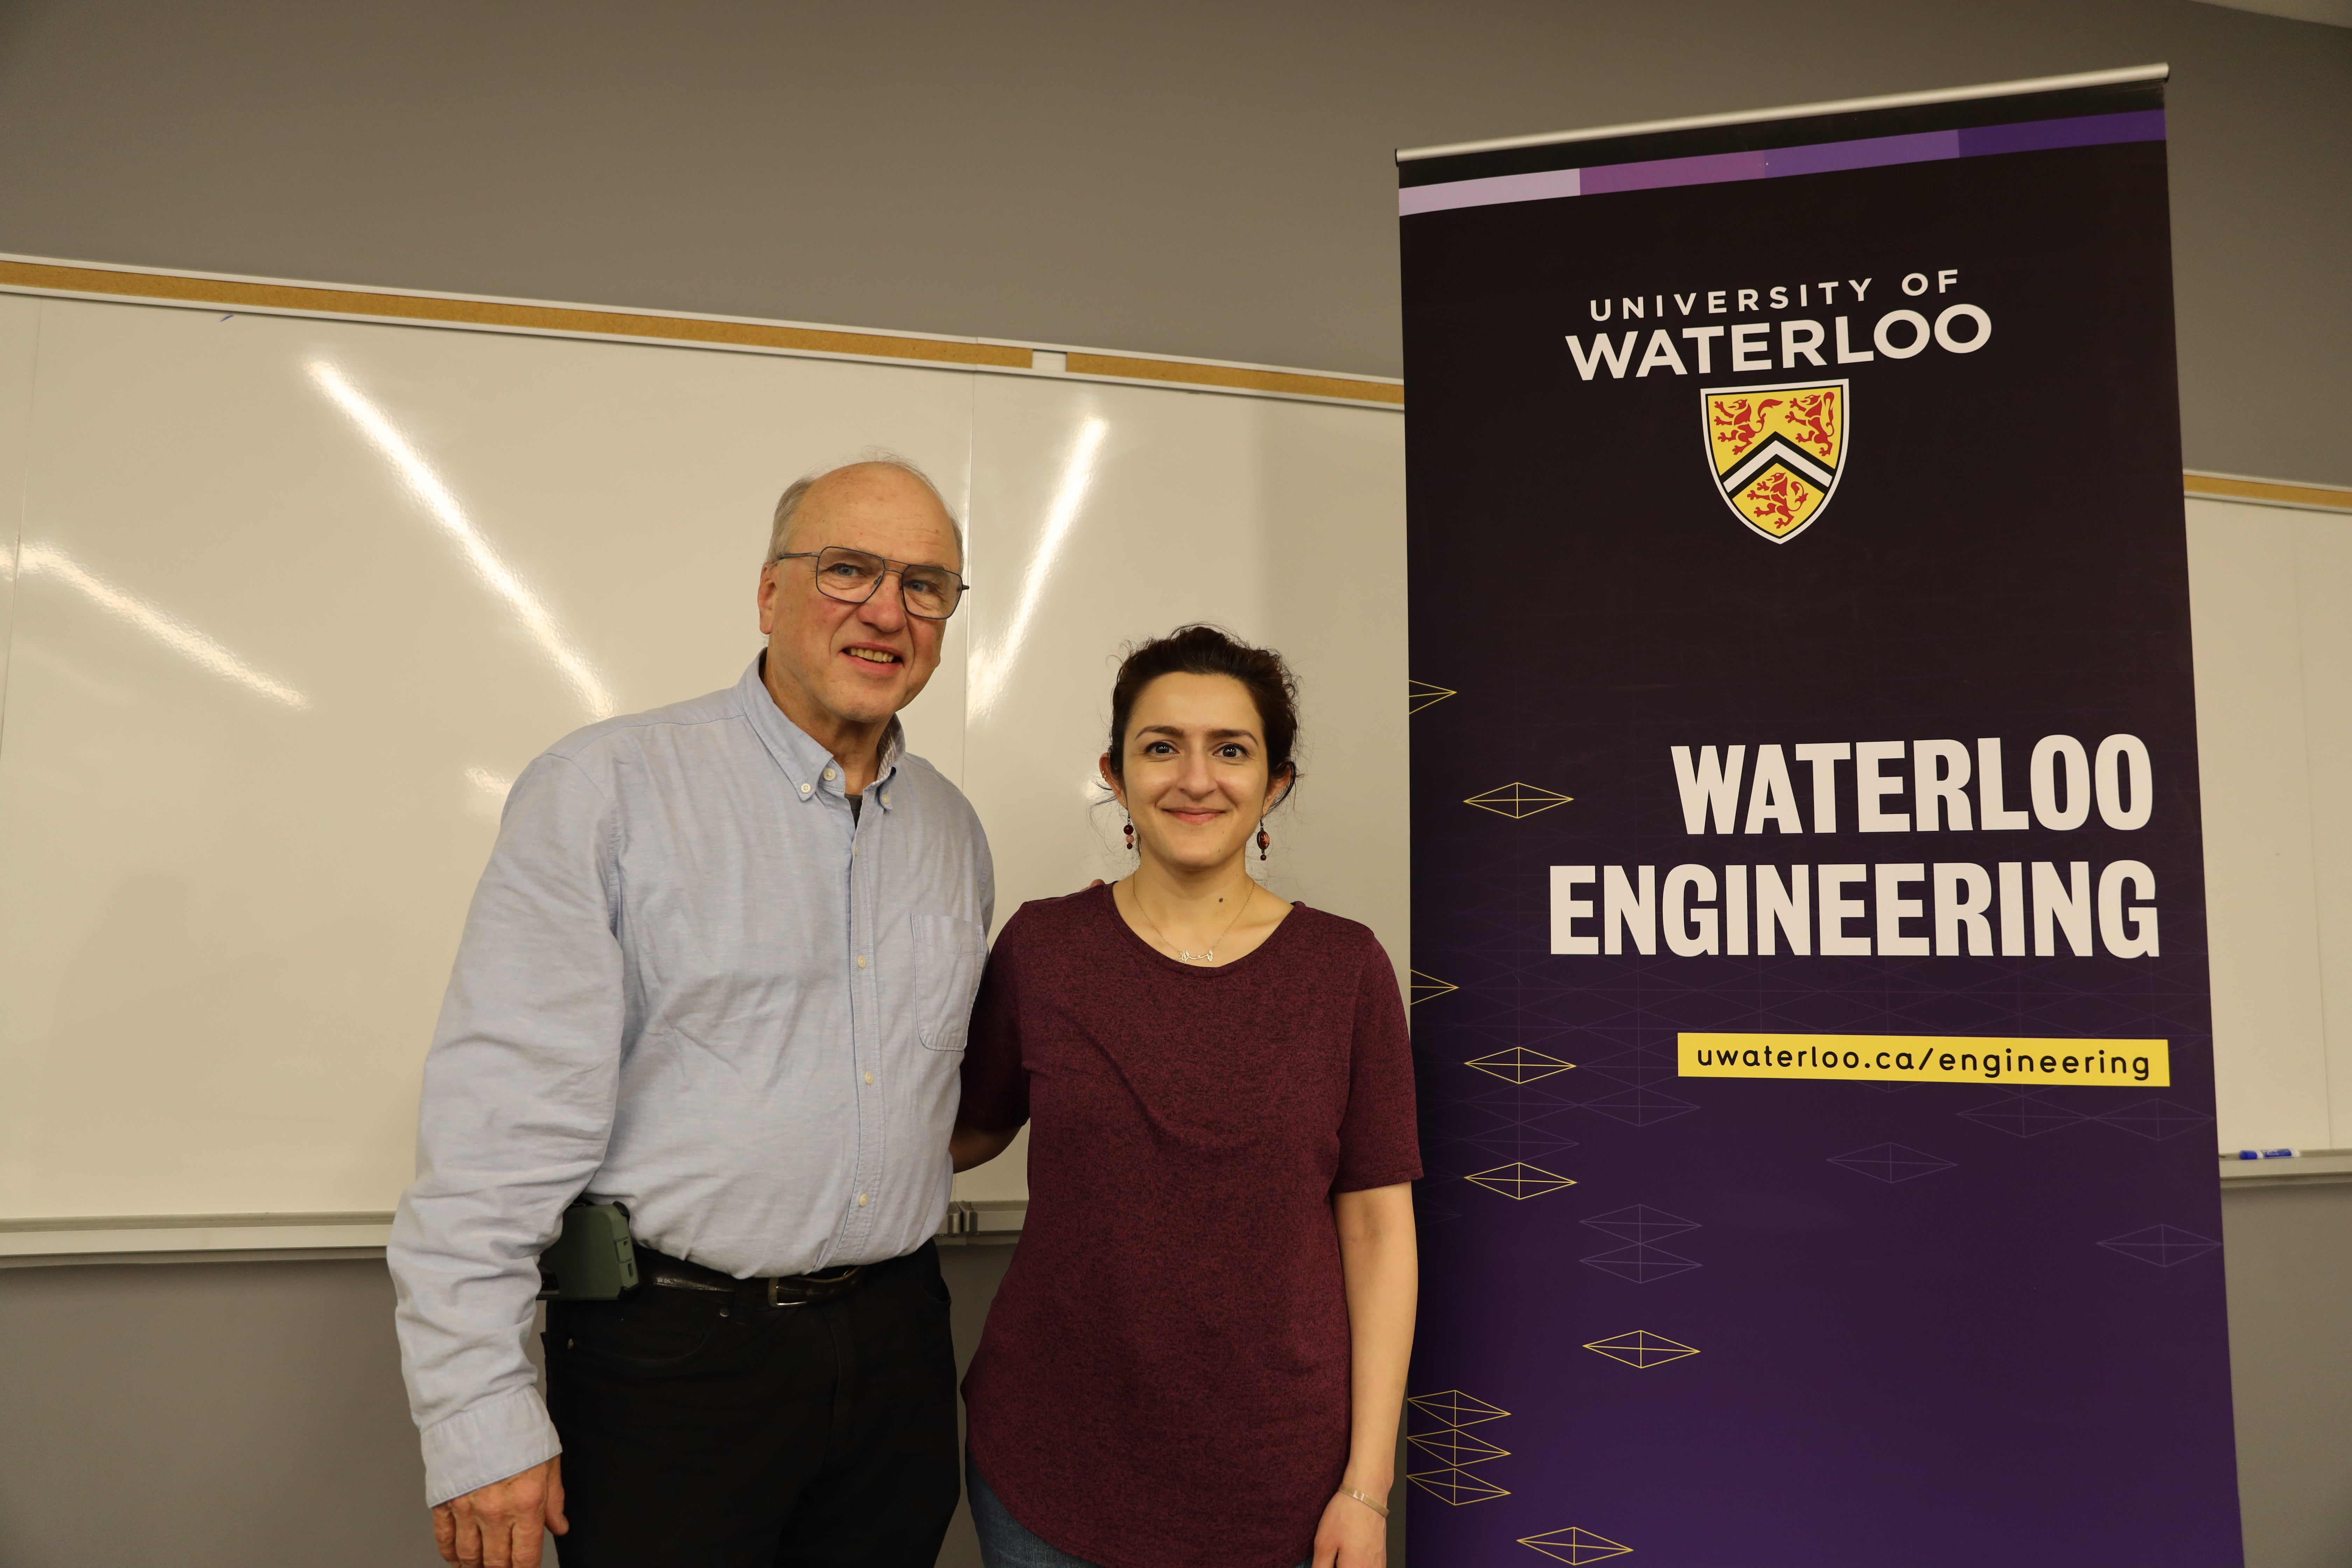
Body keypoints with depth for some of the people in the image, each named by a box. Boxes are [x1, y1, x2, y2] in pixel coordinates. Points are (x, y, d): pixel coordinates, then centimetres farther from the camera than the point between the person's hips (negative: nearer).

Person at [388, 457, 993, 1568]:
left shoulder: (953, 830, 8)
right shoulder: (605, 790, -10)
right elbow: (502, 1118, -14)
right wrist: (480, 1418, -15)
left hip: (896, 1341, 6)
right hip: (670, 1353, -5)